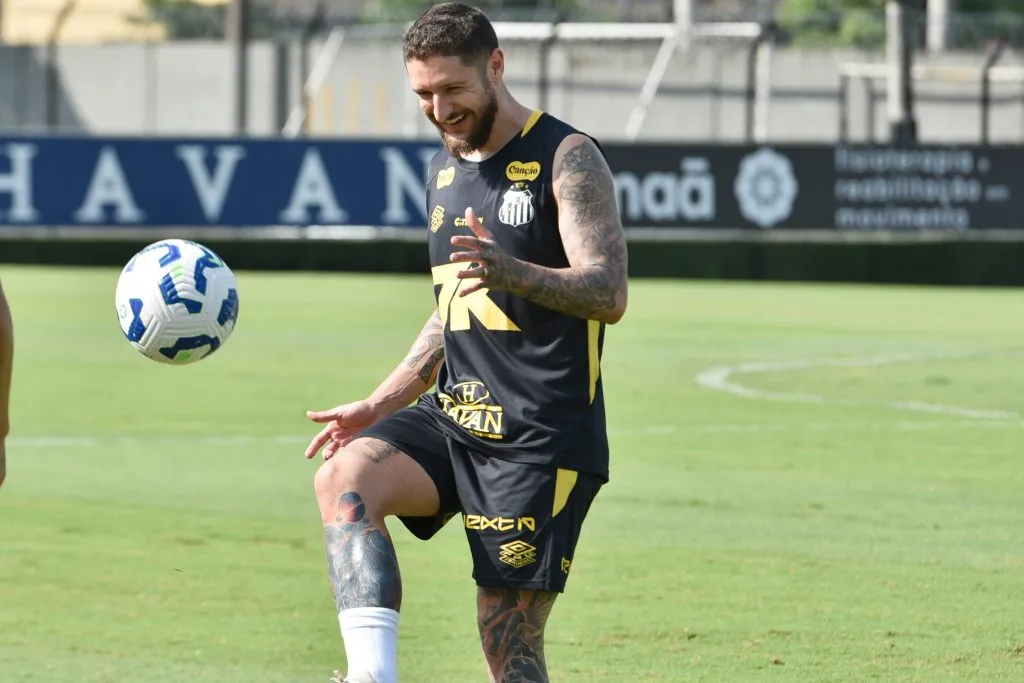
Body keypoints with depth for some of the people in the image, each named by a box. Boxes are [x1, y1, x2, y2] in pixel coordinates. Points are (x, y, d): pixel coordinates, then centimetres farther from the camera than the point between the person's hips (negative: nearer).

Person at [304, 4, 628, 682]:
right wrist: (376, 407, 18)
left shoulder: (566, 156, -6)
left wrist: (512, 273, -35)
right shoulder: (444, 169, 17)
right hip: (450, 416, 7)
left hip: (539, 439, -7)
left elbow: (609, 292, -17)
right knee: (344, 477, -23)